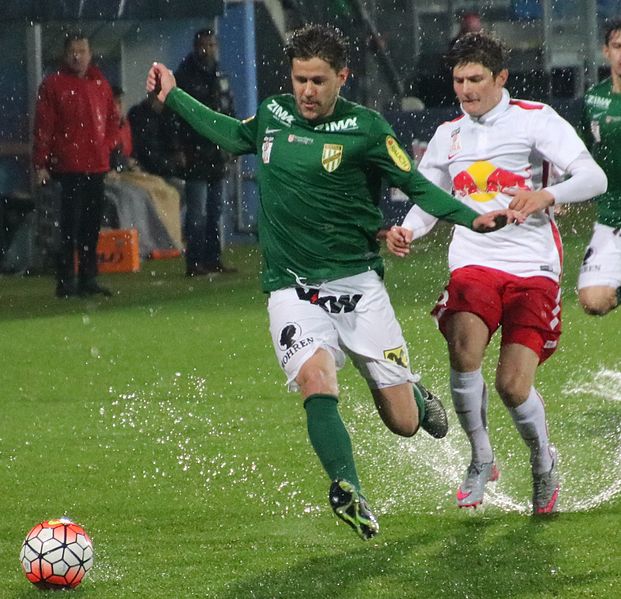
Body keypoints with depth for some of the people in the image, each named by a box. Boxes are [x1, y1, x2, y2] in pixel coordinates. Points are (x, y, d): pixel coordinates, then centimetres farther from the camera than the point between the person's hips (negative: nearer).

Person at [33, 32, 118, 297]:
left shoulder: (100, 84, 14)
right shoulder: (53, 85, -2)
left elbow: (112, 119, 22)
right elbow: (43, 126, -5)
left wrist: (107, 144, 5)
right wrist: (41, 163, -9)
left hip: (97, 166, 5)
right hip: (69, 167, -5)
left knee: (92, 225, 7)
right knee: (71, 225, -8)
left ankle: (88, 278, 13)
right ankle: (66, 280, -6)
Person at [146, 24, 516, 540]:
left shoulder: (366, 129, -7)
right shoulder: (273, 115, 6)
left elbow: (417, 186, 0)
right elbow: (232, 135, 27)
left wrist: (472, 218, -13)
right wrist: (174, 96, 28)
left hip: (357, 285, -2)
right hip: (293, 290, 2)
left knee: (404, 424, 2)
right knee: (315, 382, -29)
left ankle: (412, 395, 38)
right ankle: (350, 494, -33)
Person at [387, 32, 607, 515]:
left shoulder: (535, 120, -2)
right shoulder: (448, 136, 14)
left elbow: (594, 178, -12)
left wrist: (546, 195, -31)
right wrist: (406, 231, 1)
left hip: (532, 268, -3)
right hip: (474, 263, 3)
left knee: (513, 385, -13)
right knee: (464, 348, -27)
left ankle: (544, 461, 20)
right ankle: (481, 460, -7)